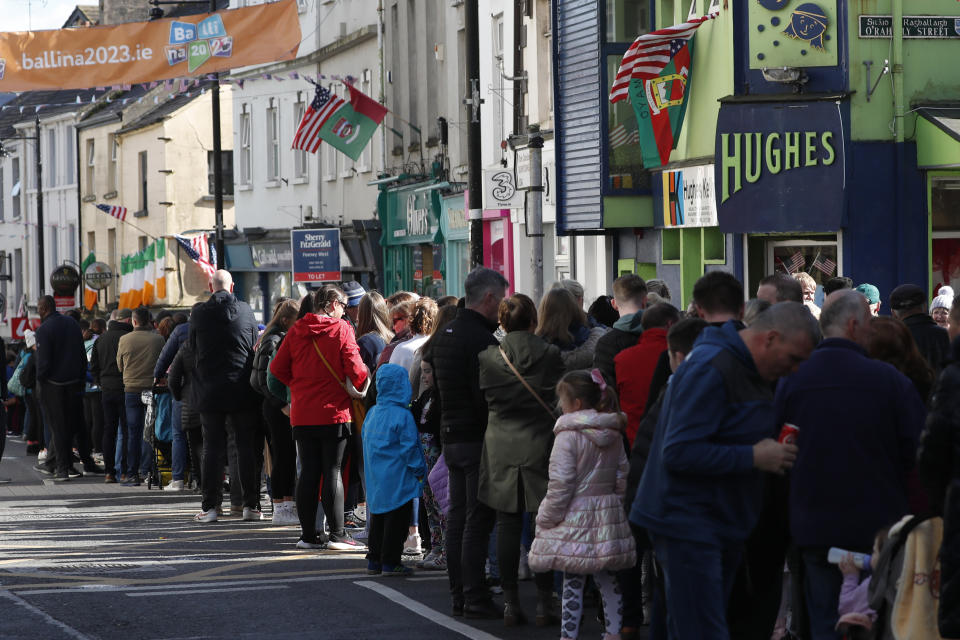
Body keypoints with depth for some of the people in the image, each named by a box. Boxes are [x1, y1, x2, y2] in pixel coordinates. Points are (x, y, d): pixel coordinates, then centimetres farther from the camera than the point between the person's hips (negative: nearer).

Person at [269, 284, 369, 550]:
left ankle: (309, 534, 10)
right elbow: (355, 369, -12)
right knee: (332, 472, -2)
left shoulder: (296, 330, 5)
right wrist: (361, 387, 8)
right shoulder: (341, 329, -6)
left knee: (308, 473, 8)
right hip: (333, 412, -4)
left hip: (302, 415, 4)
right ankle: (337, 535, -2)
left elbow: (277, 367, 5)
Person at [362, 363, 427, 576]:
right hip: (397, 480, -7)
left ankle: (374, 560, 19)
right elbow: (409, 447, -15)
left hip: (376, 479, 7)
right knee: (396, 519, 0)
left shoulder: (372, 414, 7)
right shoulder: (402, 416, -16)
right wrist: (419, 470, -3)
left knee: (378, 518, 15)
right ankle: (390, 562, 1)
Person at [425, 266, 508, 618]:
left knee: (457, 517, 12)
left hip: (451, 439, 9)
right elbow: (488, 396, -21)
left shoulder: (443, 335, 12)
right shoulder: (481, 339, -17)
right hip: (478, 439, -9)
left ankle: (458, 595, 17)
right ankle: (475, 598, -3)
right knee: (478, 520, -5)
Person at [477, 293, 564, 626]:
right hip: (540, 446, -1)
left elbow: (483, 400, 7)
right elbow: (561, 401, 3)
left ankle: (511, 602, 5)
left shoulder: (488, 358, -3)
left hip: (501, 448, 1)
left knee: (507, 525, 5)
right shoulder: (551, 355, -5)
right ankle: (544, 602, 6)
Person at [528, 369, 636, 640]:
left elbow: (560, 484, -15)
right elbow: (621, 477, 12)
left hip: (575, 517, -6)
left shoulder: (568, 436, -15)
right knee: (608, 580, 13)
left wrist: (546, 519, -6)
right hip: (608, 515, 6)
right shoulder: (613, 435, 6)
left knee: (572, 582, -2)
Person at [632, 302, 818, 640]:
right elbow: (679, 452, -25)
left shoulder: (751, 371, 12)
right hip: (689, 524, -10)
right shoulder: (710, 370, -20)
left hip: (724, 522, 10)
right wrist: (753, 457, -23)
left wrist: (773, 451, 5)